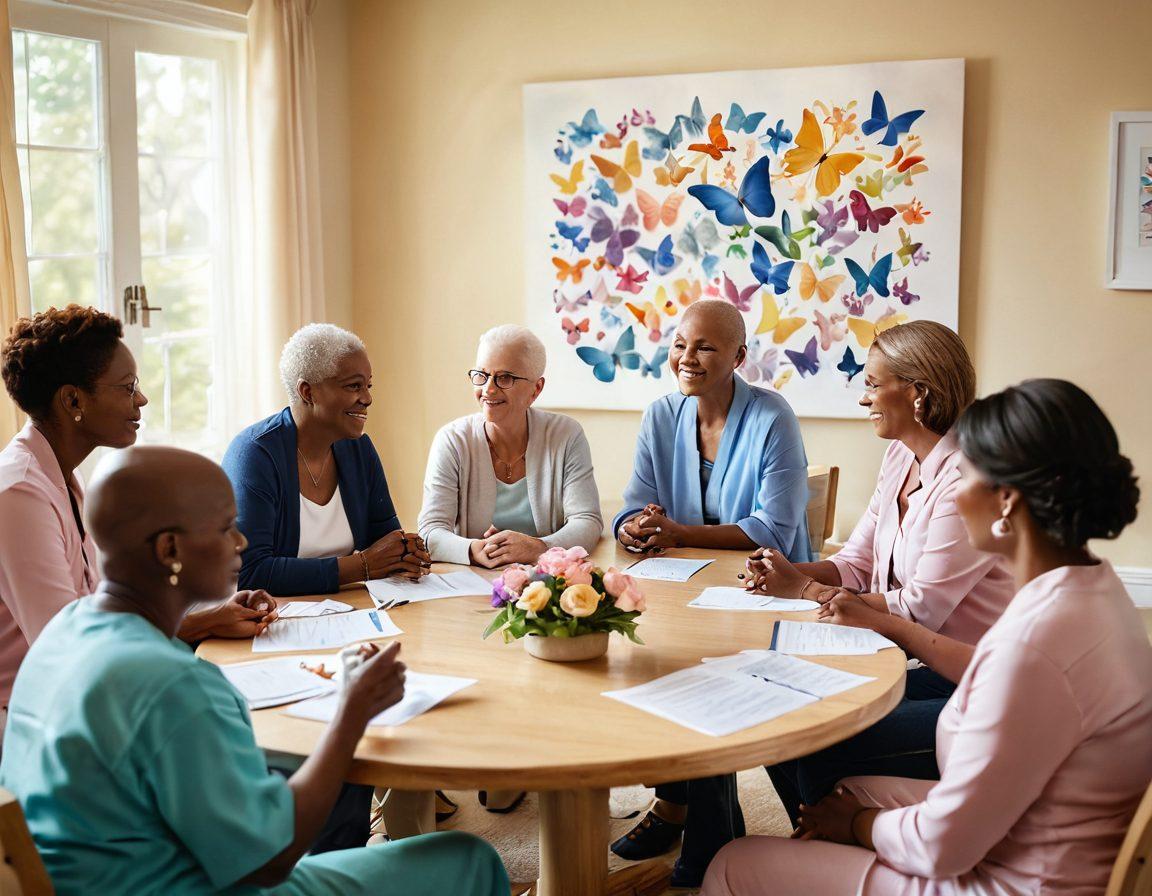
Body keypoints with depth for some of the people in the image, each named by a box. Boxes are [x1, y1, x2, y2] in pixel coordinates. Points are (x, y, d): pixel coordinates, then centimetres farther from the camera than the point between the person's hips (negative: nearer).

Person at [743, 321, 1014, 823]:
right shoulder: (901, 457, 8)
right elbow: (857, 562, 11)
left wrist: (809, 590, -16)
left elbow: (921, 608, -21)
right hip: (914, 667, 9)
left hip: (972, 690, -9)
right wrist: (796, 574, -10)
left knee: (820, 749, -22)